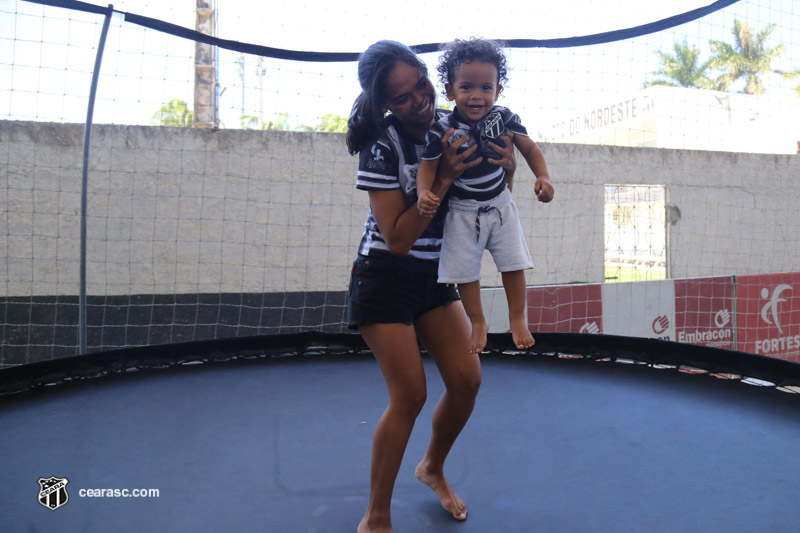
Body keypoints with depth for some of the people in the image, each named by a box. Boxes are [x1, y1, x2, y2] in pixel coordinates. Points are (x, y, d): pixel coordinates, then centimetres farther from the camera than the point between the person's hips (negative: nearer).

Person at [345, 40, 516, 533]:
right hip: (386, 277, -6)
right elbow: (398, 239, -24)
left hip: (435, 275, 6)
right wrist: (443, 180, -30)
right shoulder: (382, 146, -20)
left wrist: (506, 167, -14)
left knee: (467, 380, 2)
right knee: (410, 396, -7)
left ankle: (433, 468, 32)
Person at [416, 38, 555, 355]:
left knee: (513, 263, 6)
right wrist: (425, 194, -33)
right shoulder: (443, 130, -20)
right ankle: (478, 322, 25)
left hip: (499, 204, 2)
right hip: (462, 212, -2)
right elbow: (427, 166, -14)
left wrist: (543, 177, -15)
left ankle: (517, 318, 26)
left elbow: (529, 149, -1)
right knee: (464, 269, 3)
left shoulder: (504, 118, -11)